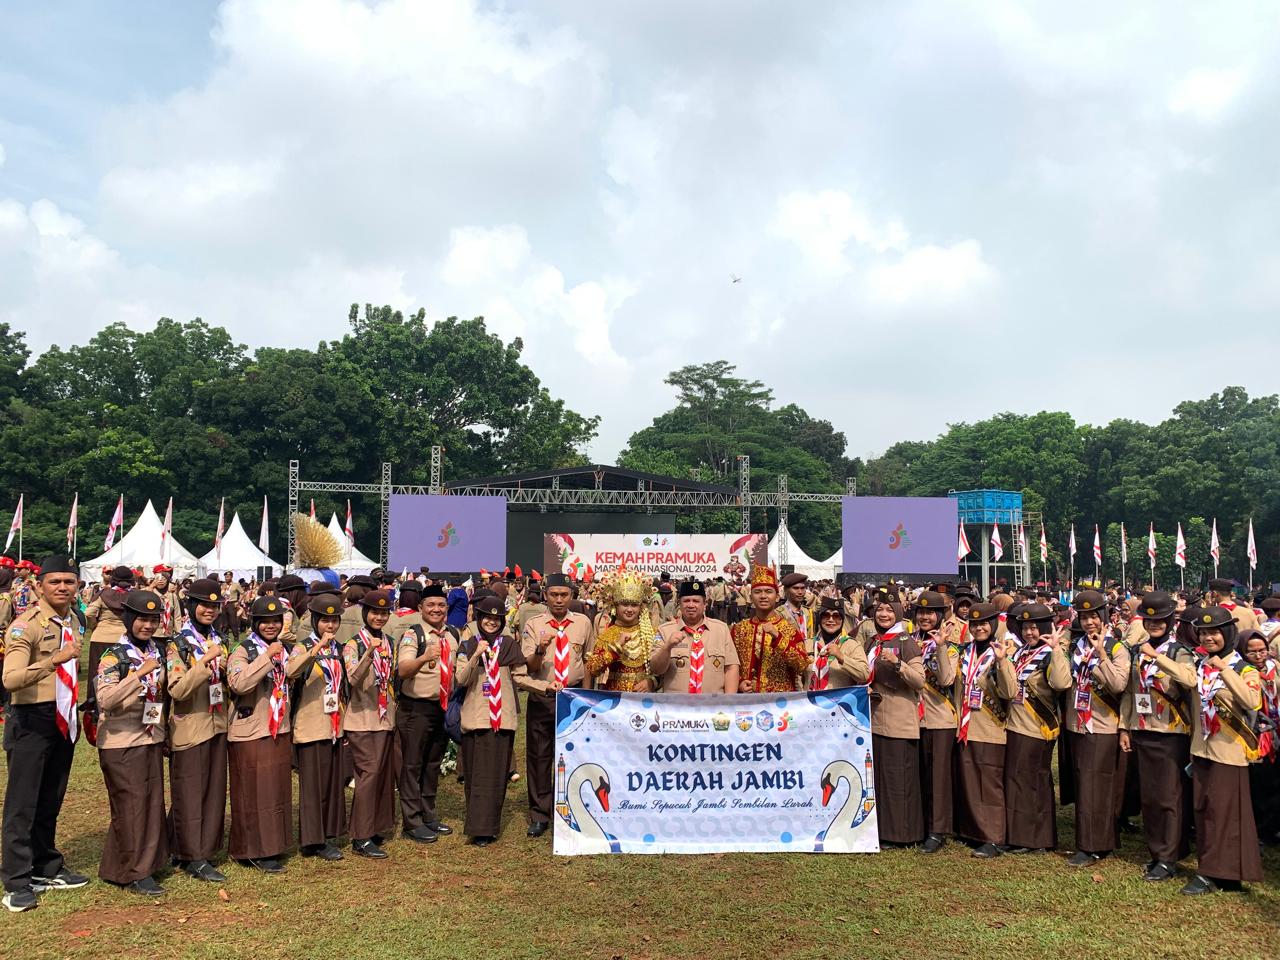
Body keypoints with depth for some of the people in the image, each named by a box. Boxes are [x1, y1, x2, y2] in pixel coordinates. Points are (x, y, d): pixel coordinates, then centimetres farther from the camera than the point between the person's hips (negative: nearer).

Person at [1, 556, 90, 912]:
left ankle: (47, 868, 27)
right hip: (31, 721, -7)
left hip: (64, 720, 7)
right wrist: (54, 659, -41)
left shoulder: (74, 622, 8)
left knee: (51, 801, 16)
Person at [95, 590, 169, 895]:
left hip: (152, 739, 6)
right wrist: (140, 673, -33)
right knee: (131, 806, -1)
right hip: (122, 743, -6)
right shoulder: (114, 657, -12)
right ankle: (133, 872, 11)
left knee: (153, 802, 11)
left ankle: (148, 861, 24)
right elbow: (105, 700, -26)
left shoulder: (156, 653, 8)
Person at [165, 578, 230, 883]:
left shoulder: (216, 641, 10)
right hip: (189, 728, -7)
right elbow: (177, 689, -22)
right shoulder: (177, 644, -10)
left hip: (217, 725, 7)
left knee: (215, 791, 11)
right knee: (190, 794, 2)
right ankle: (192, 856, 10)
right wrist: (205, 661, -30)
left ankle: (206, 849, 23)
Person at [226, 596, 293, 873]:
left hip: (280, 732, 7)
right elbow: (238, 684, -30)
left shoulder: (283, 650, 11)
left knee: (278, 791, 13)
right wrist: (267, 656, -29)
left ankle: (272, 845, 24)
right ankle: (255, 850, 11)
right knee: (255, 793, 0)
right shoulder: (243, 651, -10)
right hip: (250, 734, -7)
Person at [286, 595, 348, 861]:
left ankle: (329, 835, 21)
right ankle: (313, 840, 11)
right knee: (313, 784, 1)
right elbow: (290, 671, -33)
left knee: (334, 782, 11)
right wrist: (318, 646, -40)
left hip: (335, 727, 6)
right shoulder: (303, 647, -9)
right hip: (311, 728, -6)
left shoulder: (338, 650, 10)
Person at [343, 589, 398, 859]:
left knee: (385, 773, 10)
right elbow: (354, 679, -23)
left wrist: (393, 705, 13)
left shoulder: (389, 643, 11)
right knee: (369, 773, -9)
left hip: (386, 718, 7)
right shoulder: (353, 644, -8)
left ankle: (378, 827, 23)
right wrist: (369, 652, -36)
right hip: (363, 718, -6)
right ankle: (361, 839, -2)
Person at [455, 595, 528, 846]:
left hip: (502, 717, 0)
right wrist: (476, 656, -17)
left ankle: (486, 827, 5)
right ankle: (479, 826, 12)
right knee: (476, 773, 3)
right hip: (475, 716, 0)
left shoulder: (509, 646, 6)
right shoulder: (467, 646, 5)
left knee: (496, 773, 0)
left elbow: (520, 677, 7)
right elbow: (461, 680, -4)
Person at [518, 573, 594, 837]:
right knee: (539, 756, 3)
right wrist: (540, 649, -27)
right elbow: (529, 667, -7)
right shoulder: (534, 625, -1)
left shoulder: (583, 623, 3)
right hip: (541, 697, -1)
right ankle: (539, 815, 13)